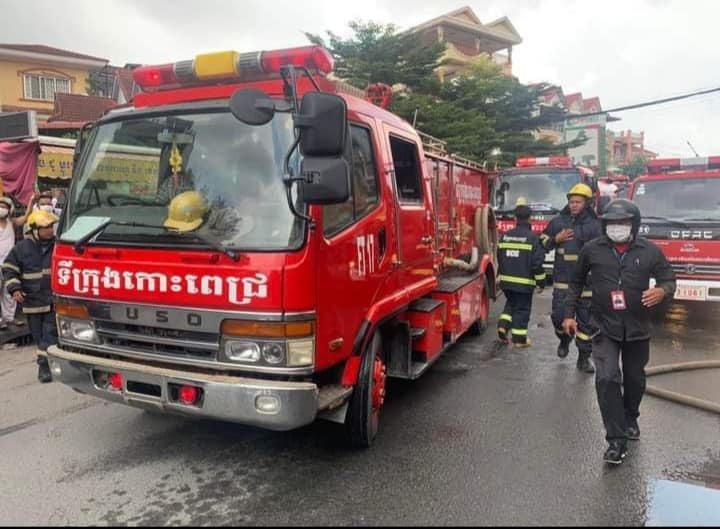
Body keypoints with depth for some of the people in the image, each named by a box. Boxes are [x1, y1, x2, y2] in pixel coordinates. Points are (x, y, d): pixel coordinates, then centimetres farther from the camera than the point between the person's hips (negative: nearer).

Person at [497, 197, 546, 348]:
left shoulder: (505, 235, 4)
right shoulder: (532, 237, -13)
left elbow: (499, 258, 13)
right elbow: (537, 263, -13)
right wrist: (541, 282, -3)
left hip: (506, 280, 5)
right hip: (524, 282, -5)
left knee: (511, 304, 23)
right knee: (522, 309, 4)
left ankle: (503, 327, 9)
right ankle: (519, 339, 9)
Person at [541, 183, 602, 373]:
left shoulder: (594, 225, -2)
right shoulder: (558, 221, 5)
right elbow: (542, 243, 12)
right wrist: (556, 239, -7)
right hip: (562, 280, 2)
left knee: (586, 321, 5)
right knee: (558, 316, 3)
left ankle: (584, 357, 18)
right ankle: (564, 339, 34)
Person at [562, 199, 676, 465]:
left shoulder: (650, 251, -4)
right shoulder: (592, 250, -3)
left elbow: (668, 279, 4)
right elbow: (576, 282, 9)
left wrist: (662, 291, -21)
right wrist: (569, 314, 7)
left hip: (637, 328, 2)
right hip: (605, 327, -1)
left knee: (635, 379, 16)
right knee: (607, 378, -13)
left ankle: (630, 418, 45)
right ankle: (617, 439, -4)